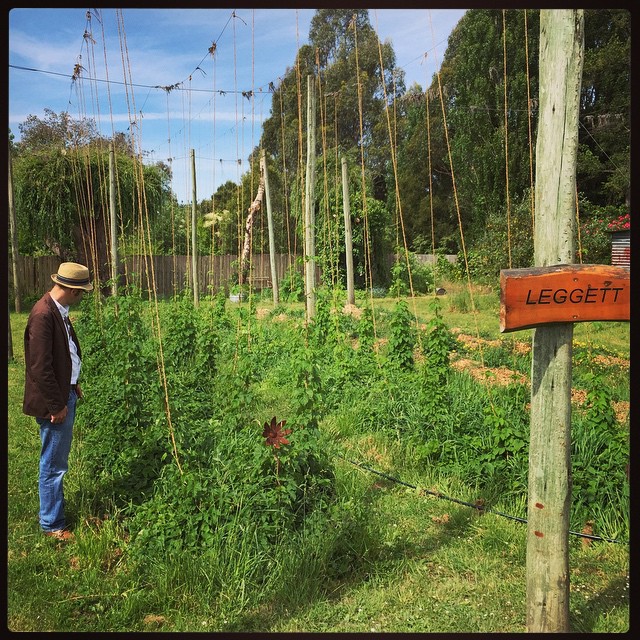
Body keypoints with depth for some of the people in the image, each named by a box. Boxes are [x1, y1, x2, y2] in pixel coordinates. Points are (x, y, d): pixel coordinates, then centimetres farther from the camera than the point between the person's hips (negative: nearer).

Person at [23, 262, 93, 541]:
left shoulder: (58, 309, 5)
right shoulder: (43, 314, -24)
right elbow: (40, 367, -24)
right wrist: (56, 405, -18)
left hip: (65, 394, 9)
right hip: (54, 401, -9)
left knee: (57, 460, 22)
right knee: (53, 464, 5)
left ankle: (56, 507, 39)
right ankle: (52, 524, 20)